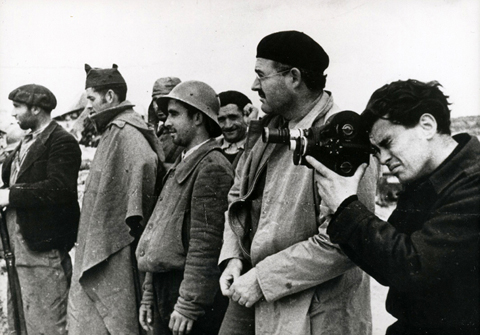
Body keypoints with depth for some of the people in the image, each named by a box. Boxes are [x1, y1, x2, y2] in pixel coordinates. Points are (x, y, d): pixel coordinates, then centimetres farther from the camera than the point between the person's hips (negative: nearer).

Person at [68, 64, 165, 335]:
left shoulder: (123, 132, -17)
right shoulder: (116, 131, 14)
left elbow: (144, 164, -36)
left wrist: (133, 219, -26)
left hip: (113, 253, -10)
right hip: (103, 250, 10)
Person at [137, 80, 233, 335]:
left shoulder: (212, 168, -14)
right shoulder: (181, 165, 14)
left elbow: (206, 245, -20)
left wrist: (188, 305, -20)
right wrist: (148, 296, 17)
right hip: (165, 293, 8)